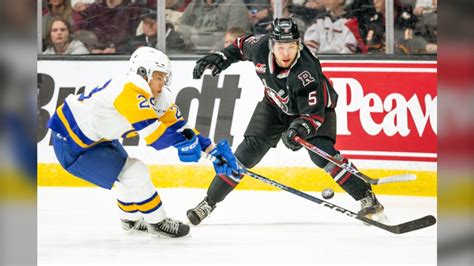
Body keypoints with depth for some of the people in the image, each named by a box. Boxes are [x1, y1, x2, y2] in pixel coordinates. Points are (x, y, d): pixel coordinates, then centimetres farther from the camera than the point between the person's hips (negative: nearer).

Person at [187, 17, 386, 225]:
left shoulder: (306, 72, -40)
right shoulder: (261, 47, -27)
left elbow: (314, 114, -42)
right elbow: (243, 45, -1)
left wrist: (299, 129, -59)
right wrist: (222, 58, -10)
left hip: (315, 105, -4)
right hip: (275, 105, 4)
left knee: (321, 153, -25)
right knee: (248, 151, -5)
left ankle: (368, 199, -16)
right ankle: (209, 202, 6)